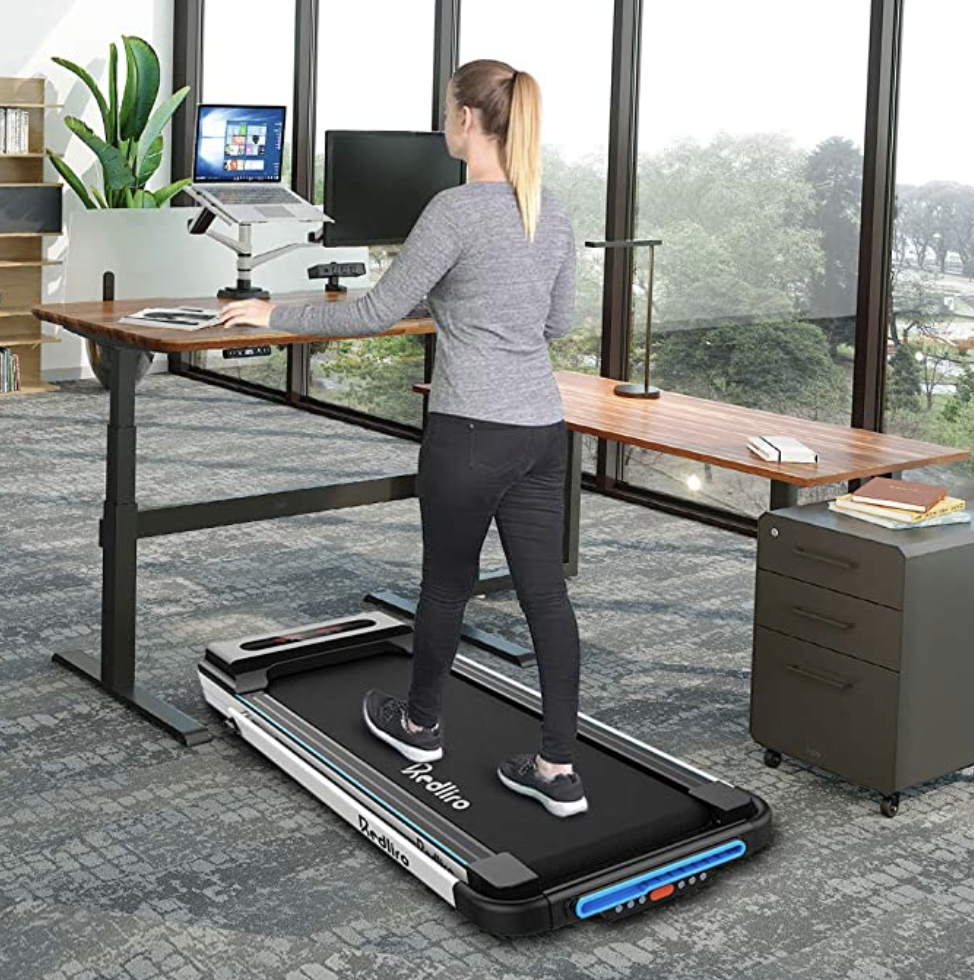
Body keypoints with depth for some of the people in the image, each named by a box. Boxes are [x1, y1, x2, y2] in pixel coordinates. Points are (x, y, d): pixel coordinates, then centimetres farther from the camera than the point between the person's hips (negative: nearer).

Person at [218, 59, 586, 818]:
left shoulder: (457, 209, -14)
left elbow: (377, 313, -10)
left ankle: (421, 725, 34)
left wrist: (277, 315, 1)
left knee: (448, 579, 12)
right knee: (545, 589, 6)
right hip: (543, 427, 7)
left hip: (473, 428, -6)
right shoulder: (554, 211, 9)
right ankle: (558, 771, 8)